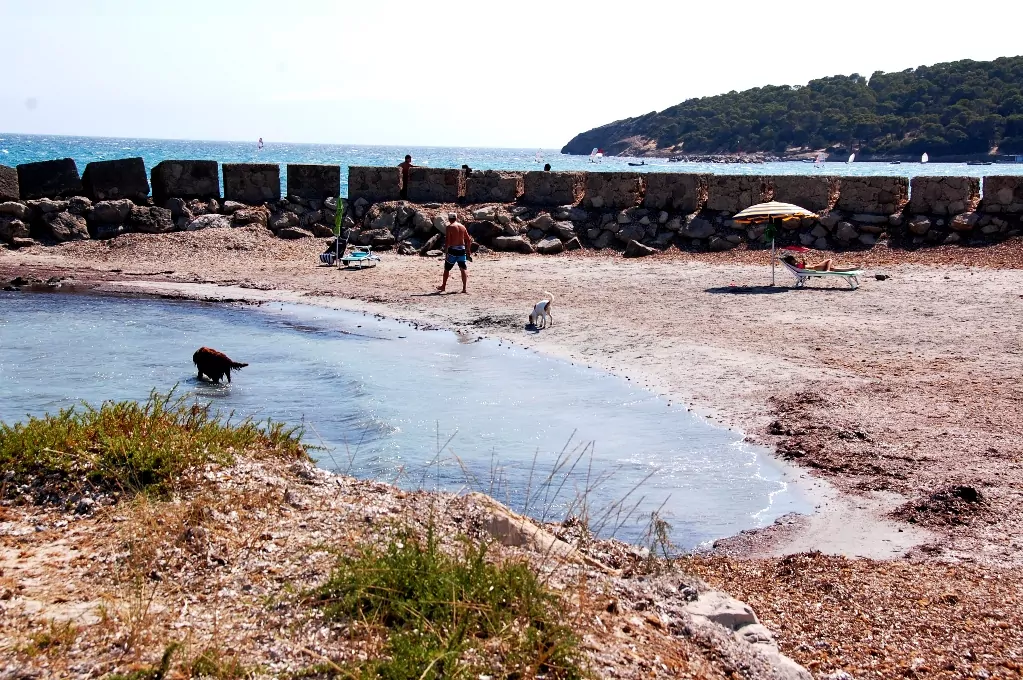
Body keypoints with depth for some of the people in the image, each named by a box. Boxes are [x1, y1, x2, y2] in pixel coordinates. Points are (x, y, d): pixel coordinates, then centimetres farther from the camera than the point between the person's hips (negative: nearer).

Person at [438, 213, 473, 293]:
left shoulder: (450, 227, -8)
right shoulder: (462, 226, 8)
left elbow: (447, 240, -14)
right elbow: (468, 240, 10)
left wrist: (446, 251, -12)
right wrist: (468, 250, 18)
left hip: (453, 249, -4)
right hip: (462, 249, 4)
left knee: (447, 268, 11)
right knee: (463, 269, 5)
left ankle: (443, 286, 22)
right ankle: (464, 288, -2)